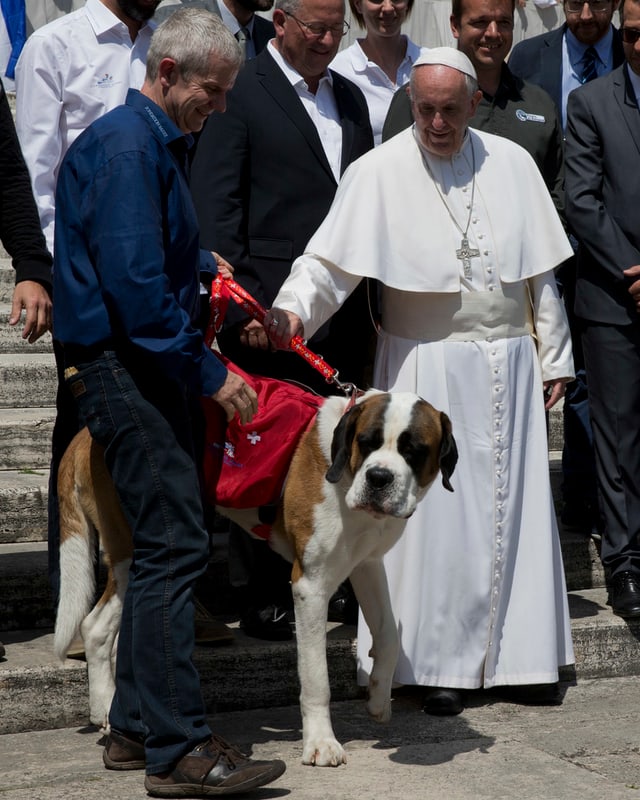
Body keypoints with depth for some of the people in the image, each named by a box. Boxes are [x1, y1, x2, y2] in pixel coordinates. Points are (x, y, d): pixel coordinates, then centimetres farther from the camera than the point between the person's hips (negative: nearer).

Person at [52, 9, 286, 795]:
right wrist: (208, 372, -18)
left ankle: (136, 728, 19)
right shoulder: (125, 147, -15)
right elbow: (135, 285, -22)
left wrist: (204, 267, 10)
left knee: (161, 546, 12)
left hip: (147, 368, 11)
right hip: (121, 366, -11)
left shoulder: (157, 143, 18)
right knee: (175, 545, -13)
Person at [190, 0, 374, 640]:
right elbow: (214, 210, -9)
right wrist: (242, 307, -15)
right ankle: (259, 597, 9)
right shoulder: (239, 94, -4)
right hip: (271, 313, -6)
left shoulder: (349, 98, 17)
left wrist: (373, 298, 11)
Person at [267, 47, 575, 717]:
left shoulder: (511, 164, 7)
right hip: (425, 367, -4)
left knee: (513, 506, 6)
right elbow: (330, 259, -15)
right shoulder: (379, 172, -6)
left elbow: (539, 271, 11)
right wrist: (292, 310, -33)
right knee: (434, 510, -2)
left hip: (509, 363, 4)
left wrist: (553, 357, 11)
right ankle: (436, 661, 8)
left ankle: (513, 656, 16)